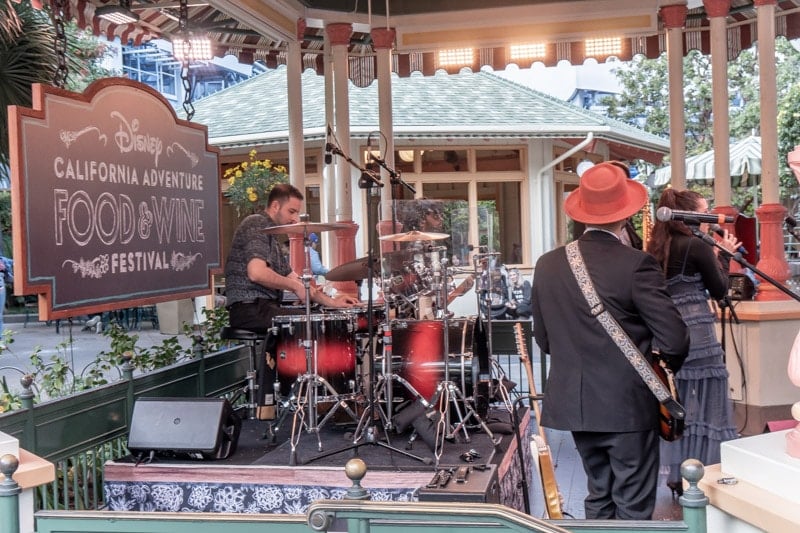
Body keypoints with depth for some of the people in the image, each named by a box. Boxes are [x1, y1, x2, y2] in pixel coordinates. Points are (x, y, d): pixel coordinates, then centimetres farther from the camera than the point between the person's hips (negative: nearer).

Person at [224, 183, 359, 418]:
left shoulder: (273, 234, 23)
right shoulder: (256, 225, -8)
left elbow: (292, 277, 21)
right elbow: (256, 273, -25)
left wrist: (330, 301, 10)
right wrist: (294, 286, -13)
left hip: (264, 306, 10)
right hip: (248, 307, -10)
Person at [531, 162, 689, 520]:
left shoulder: (547, 264, -1)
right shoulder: (636, 264, -16)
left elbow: (543, 339, 7)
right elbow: (674, 339, -15)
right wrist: (669, 366, 7)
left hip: (573, 403, 5)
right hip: (627, 405, -5)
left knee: (598, 495, 20)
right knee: (633, 507, 8)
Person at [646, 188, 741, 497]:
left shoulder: (659, 249, 10)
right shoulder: (697, 247, -11)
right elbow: (720, 291, -2)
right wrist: (723, 255, 9)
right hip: (697, 337, -8)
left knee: (680, 408, 16)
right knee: (705, 407, 1)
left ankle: (679, 477, 24)